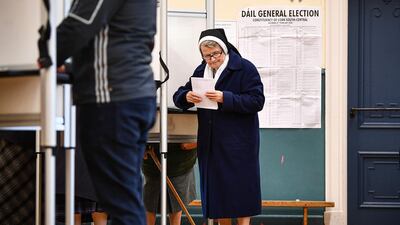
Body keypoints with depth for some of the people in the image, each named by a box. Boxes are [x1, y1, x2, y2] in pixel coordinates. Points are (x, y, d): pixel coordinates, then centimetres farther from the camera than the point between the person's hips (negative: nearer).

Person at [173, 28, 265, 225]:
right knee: (216, 191, 9)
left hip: (238, 143, -6)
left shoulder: (245, 68, -6)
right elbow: (178, 97, 13)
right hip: (210, 143, 6)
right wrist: (187, 97, -11)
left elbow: (257, 101, -14)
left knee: (240, 192, -2)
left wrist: (225, 98, -23)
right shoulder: (201, 71, 13)